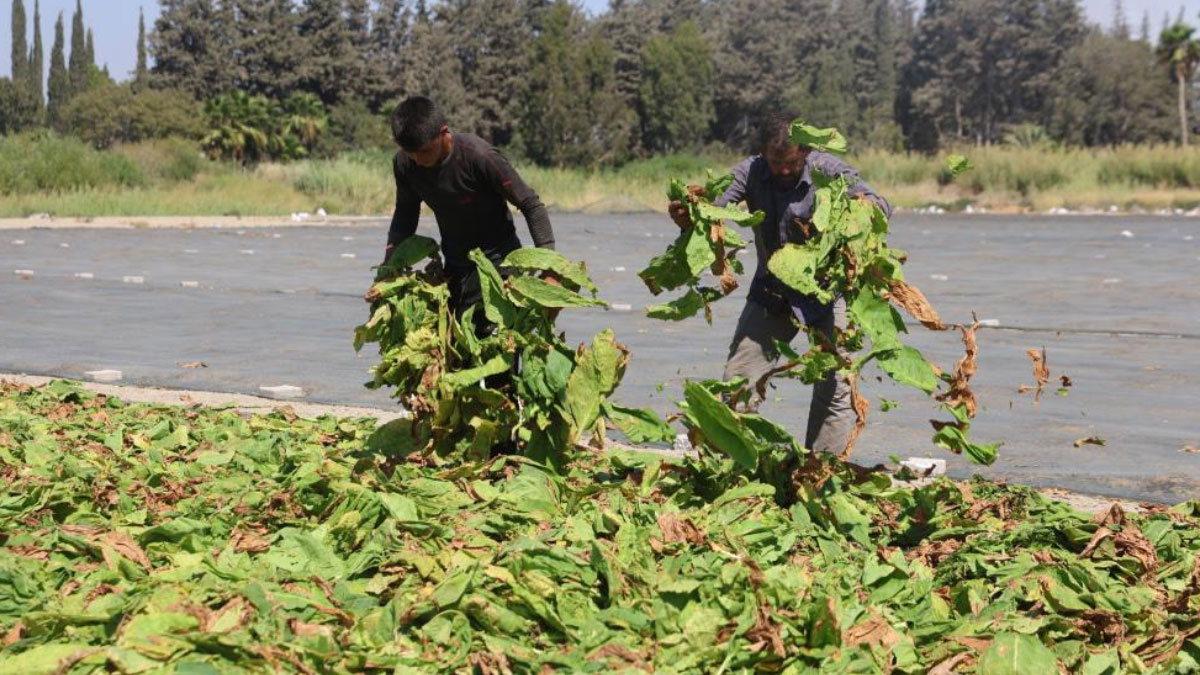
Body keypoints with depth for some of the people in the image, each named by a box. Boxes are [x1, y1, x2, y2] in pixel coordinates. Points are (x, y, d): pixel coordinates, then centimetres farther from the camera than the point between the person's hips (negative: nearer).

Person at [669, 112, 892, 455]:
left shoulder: (829, 170, -17)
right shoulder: (750, 172, -12)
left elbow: (880, 207, -25)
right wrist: (686, 217, -49)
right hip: (770, 292, 3)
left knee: (835, 386, -7)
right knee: (736, 381, 3)